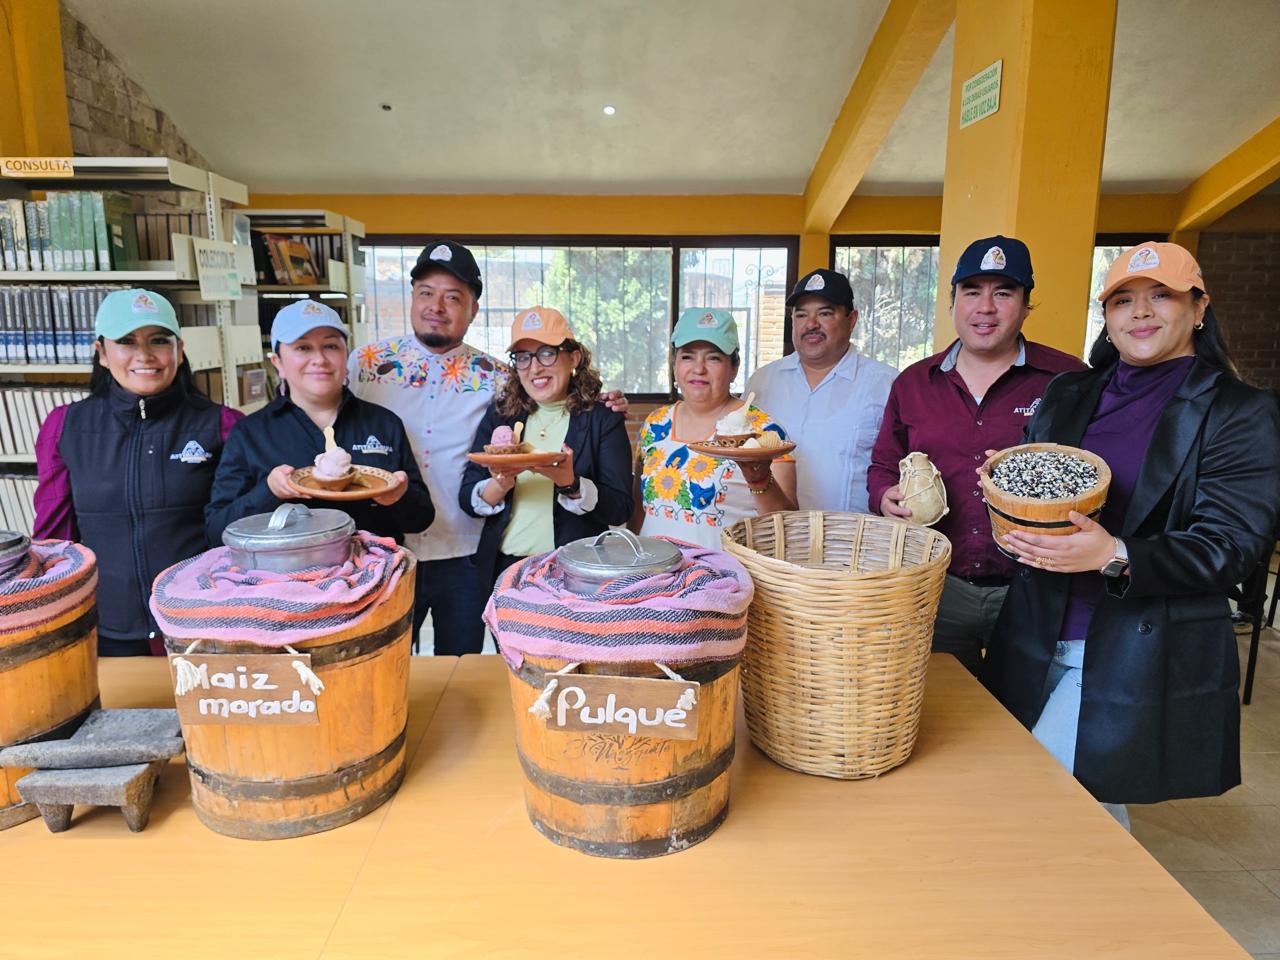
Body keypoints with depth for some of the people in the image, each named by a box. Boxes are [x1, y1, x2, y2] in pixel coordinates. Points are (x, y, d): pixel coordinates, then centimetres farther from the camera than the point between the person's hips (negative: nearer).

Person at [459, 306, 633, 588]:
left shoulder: (603, 419, -3)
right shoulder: (499, 414, 5)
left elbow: (620, 509, -10)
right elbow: (467, 499, 2)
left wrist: (570, 485, -25)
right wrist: (498, 487, -17)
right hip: (503, 567, 3)